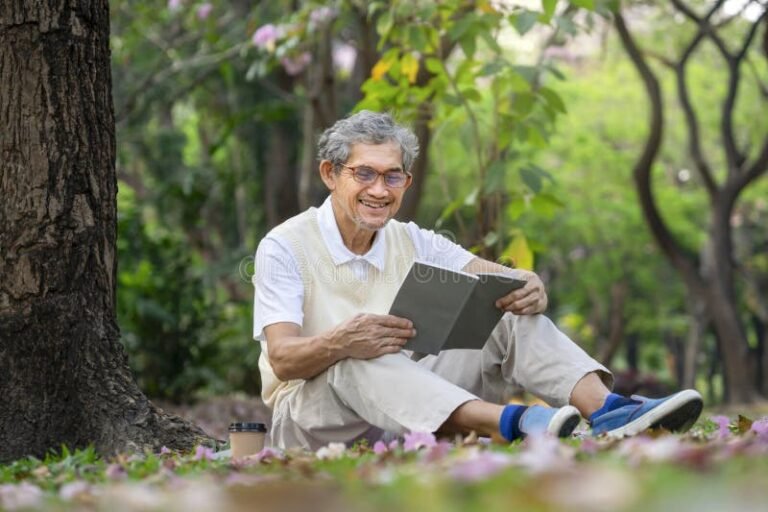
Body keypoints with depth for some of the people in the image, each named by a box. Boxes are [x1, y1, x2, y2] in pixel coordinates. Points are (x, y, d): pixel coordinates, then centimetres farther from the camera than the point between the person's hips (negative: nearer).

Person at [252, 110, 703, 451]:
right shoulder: (285, 247, -6)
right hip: (313, 412, -5)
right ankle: (509, 422, -58)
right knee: (358, 361, -39)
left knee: (516, 317, -11)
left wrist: (530, 288, -28)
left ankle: (607, 411, -37)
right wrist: (340, 342, -41)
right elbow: (282, 360, -18)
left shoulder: (413, 243, 9)